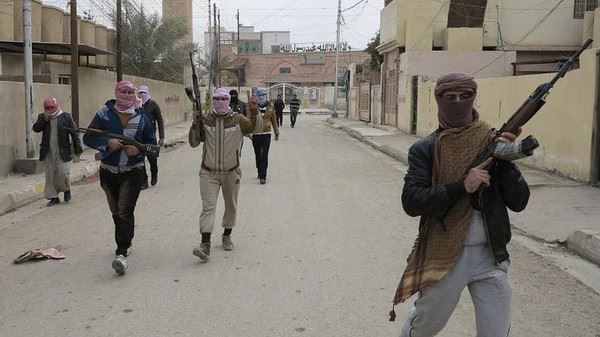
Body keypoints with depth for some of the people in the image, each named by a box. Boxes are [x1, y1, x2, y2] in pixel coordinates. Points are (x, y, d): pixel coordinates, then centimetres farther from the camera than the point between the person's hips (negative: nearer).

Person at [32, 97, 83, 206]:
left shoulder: (66, 117, 0)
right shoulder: (42, 117, 10)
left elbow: (74, 133, 0)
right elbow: (36, 128, -3)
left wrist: (78, 148, -4)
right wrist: (44, 119, -16)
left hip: (62, 152, -3)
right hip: (48, 153, 3)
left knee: (63, 173, -7)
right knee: (50, 175, 4)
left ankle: (67, 190, 22)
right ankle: (54, 197, 13)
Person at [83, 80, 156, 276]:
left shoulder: (142, 118, -1)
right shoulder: (104, 115, -4)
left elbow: (152, 143, 6)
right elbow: (88, 138, -3)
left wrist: (139, 150, -15)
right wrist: (107, 143, -21)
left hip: (133, 172, -2)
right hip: (109, 172, 2)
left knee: (125, 211, -15)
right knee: (116, 212, 17)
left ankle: (122, 253, -18)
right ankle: (125, 243, 39)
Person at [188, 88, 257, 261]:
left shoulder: (238, 119, -6)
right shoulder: (205, 120, -3)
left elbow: (254, 128, -23)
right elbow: (194, 143, -6)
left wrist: (254, 114, -43)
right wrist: (195, 124, -21)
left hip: (231, 172, 1)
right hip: (209, 172, -1)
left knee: (231, 206, 16)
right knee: (208, 207, -10)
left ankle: (227, 236, 37)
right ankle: (205, 244, -15)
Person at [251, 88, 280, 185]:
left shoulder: (270, 106, 2)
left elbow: (274, 120, 11)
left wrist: (276, 132, 14)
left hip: (266, 134, 0)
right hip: (255, 134, 1)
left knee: (264, 156, -7)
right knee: (258, 156, 14)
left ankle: (263, 176, -7)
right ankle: (260, 172, 33)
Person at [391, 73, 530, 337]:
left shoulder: (493, 144, 1)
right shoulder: (425, 150, -4)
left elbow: (518, 202, -3)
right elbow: (411, 202, -14)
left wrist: (506, 160, -17)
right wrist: (461, 186, -23)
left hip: (490, 256, 1)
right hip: (443, 256, -1)